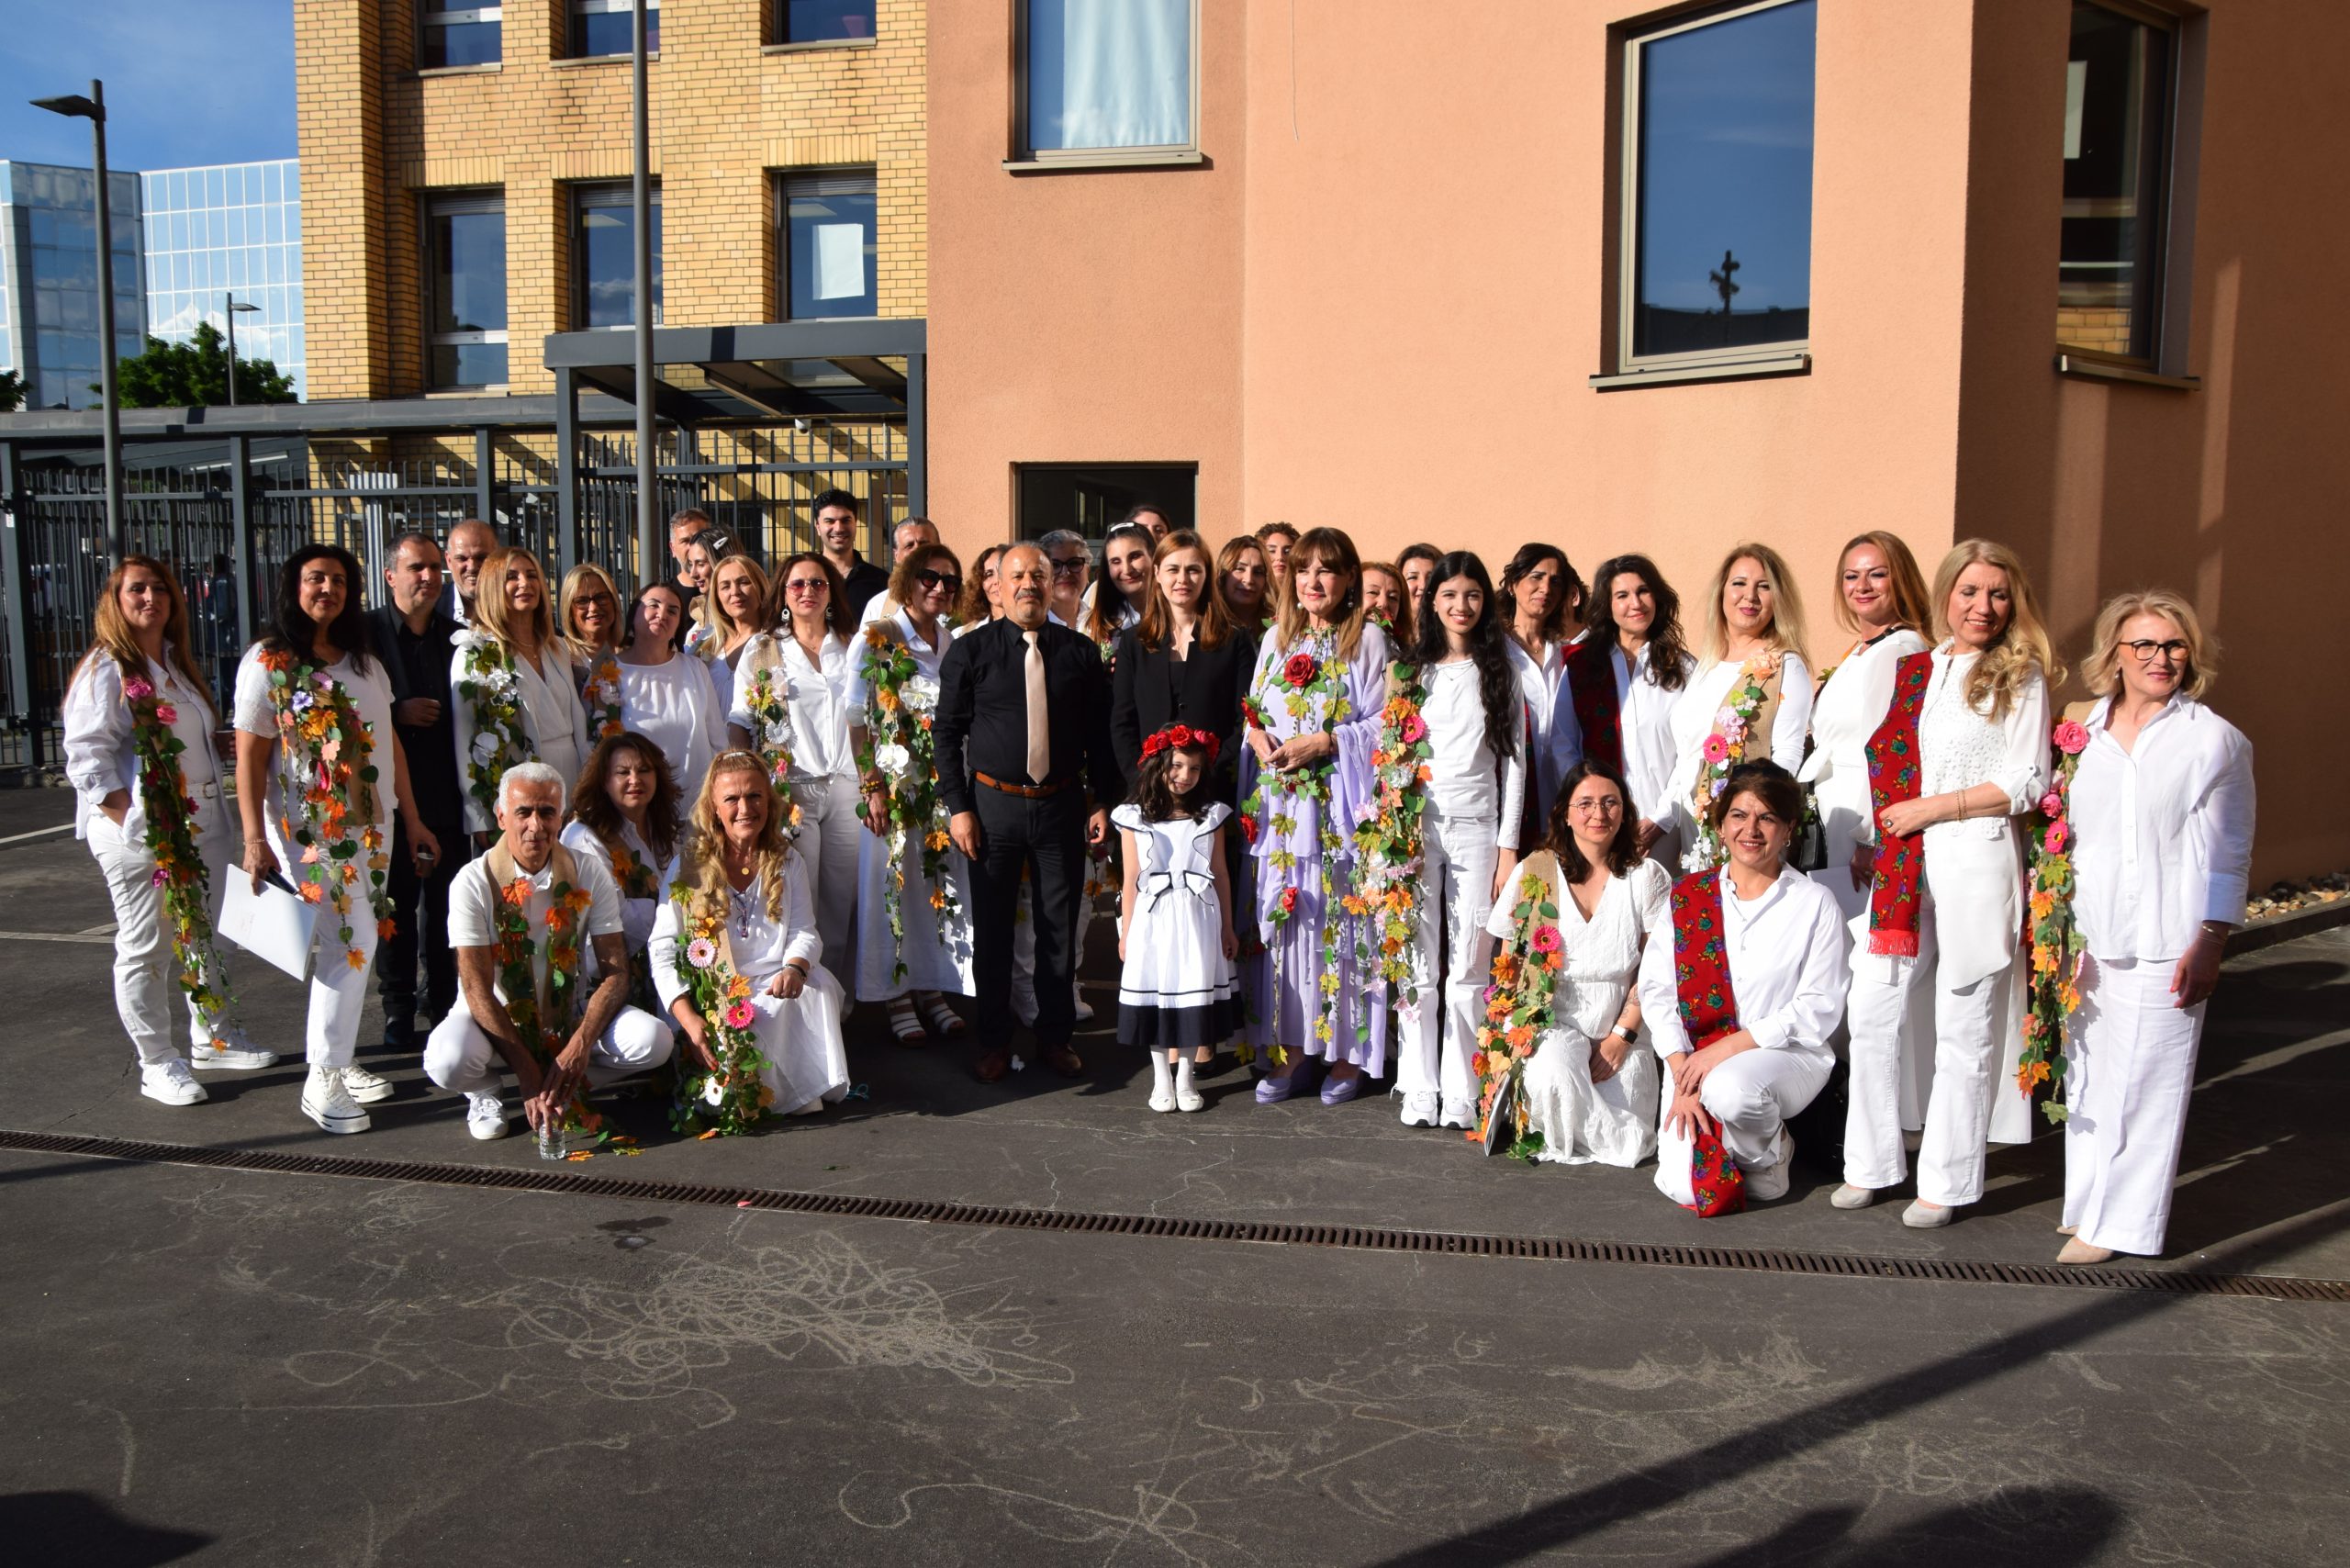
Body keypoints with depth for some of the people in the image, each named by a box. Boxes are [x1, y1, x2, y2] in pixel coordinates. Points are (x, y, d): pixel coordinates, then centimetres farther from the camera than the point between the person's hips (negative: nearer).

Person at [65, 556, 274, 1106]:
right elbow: (85, 754, -15)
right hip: (139, 834, -8)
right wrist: (129, 818, -20)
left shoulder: (179, 662, 15)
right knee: (146, 948, 0)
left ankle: (211, 1038, 30)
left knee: (203, 937, 17)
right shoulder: (106, 669, -9)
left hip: (202, 824, 8)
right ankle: (158, 1063, 9)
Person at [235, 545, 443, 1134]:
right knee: (351, 941, -11)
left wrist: (412, 819, 14)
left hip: (370, 823, 6)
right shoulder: (267, 661, -5)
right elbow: (249, 755, -9)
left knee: (355, 943, 9)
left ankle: (337, 1060, 21)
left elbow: (390, 742, 16)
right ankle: (321, 1081, -2)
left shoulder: (365, 663, 14)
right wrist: (255, 839, -14)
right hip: (307, 826, -6)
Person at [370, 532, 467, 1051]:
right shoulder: (367, 632, -2)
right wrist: (397, 713, -15)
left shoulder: (457, 637, 9)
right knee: (396, 904, 5)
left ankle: (445, 999, 21)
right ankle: (398, 1008, 15)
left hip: (447, 796, 3)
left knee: (445, 903, 8)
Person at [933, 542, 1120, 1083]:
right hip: (993, 801, -1)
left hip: (1062, 805, 1)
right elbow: (947, 731, -1)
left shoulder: (1080, 652, 3)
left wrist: (1105, 801, 3)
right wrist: (958, 807, -6)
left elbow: (1099, 733, 8)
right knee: (991, 926, 8)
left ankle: (1055, 1035, 25)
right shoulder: (970, 651, -2)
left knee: (1059, 925, 10)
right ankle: (993, 1040, 22)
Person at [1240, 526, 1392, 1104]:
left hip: (1339, 804, -4)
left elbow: (1380, 725, -6)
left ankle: (1348, 1053, 10)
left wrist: (1323, 742, -15)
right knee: (1283, 919, 4)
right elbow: (1253, 712, 17)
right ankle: (1291, 1047, 13)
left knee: (1338, 919, -1)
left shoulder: (1368, 640, -2)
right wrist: (1260, 740, -4)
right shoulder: (1275, 638, 14)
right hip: (1280, 803, 5)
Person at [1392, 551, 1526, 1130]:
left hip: (1477, 827, 0)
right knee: (1418, 963, 0)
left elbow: (1513, 762, 6)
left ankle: (1461, 1093, 6)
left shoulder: (1500, 673, 8)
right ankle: (1419, 1089, 7)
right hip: (1416, 825, 1)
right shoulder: (1412, 672, 10)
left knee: (1469, 964, -1)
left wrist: (1508, 847, 0)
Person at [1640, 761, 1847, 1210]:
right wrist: (1682, 1078, -11)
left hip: (1787, 1055, -2)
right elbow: (1657, 990, 0)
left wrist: (1734, 1045, -16)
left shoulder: (1814, 903, 0)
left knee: (1729, 1088, -37)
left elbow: (1818, 1008, -6)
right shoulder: (1687, 896, 6)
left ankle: (1769, 1152, -2)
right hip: (1697, 1058, 2)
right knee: (1683, 1187, -17)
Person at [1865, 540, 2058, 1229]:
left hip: (1977, 865, -5)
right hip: (1905, 863, 5)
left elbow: (2026, 782, -6)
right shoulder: (1915, 671, 13)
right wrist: (1878, 837, 7)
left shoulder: (2020, 676, -1)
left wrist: (1936, 807, -11)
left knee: (1963, 1027, 0)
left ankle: (1948, 1181, 10)